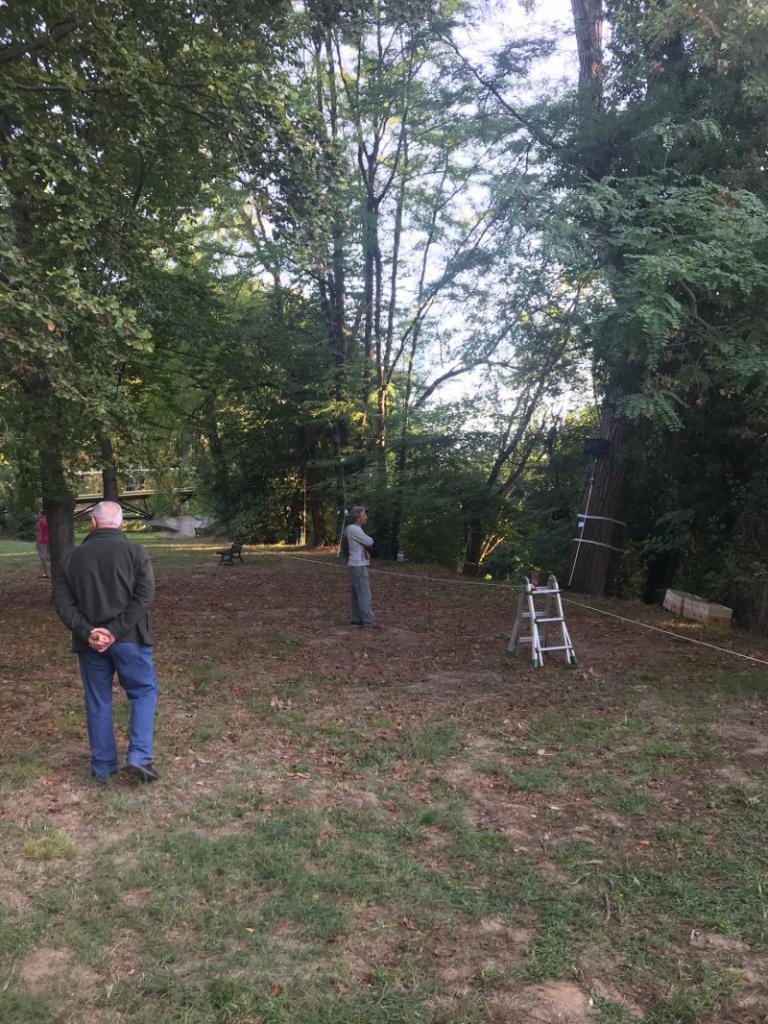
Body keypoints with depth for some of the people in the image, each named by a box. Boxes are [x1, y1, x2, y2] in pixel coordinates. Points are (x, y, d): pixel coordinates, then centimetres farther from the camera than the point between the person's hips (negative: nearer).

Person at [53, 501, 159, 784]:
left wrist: (86, 632, -10)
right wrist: (115, 631, -14)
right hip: (129, 639, -2)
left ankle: (102, 766, 21)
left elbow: (62, 601, -2)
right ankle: (139, 757, 0)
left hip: (89, 642, 3)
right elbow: (144, 596, -12)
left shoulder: (72, 557, 6)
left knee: (97, 701, 14)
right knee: (144, 692, 11)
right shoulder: (134, 551, -3)